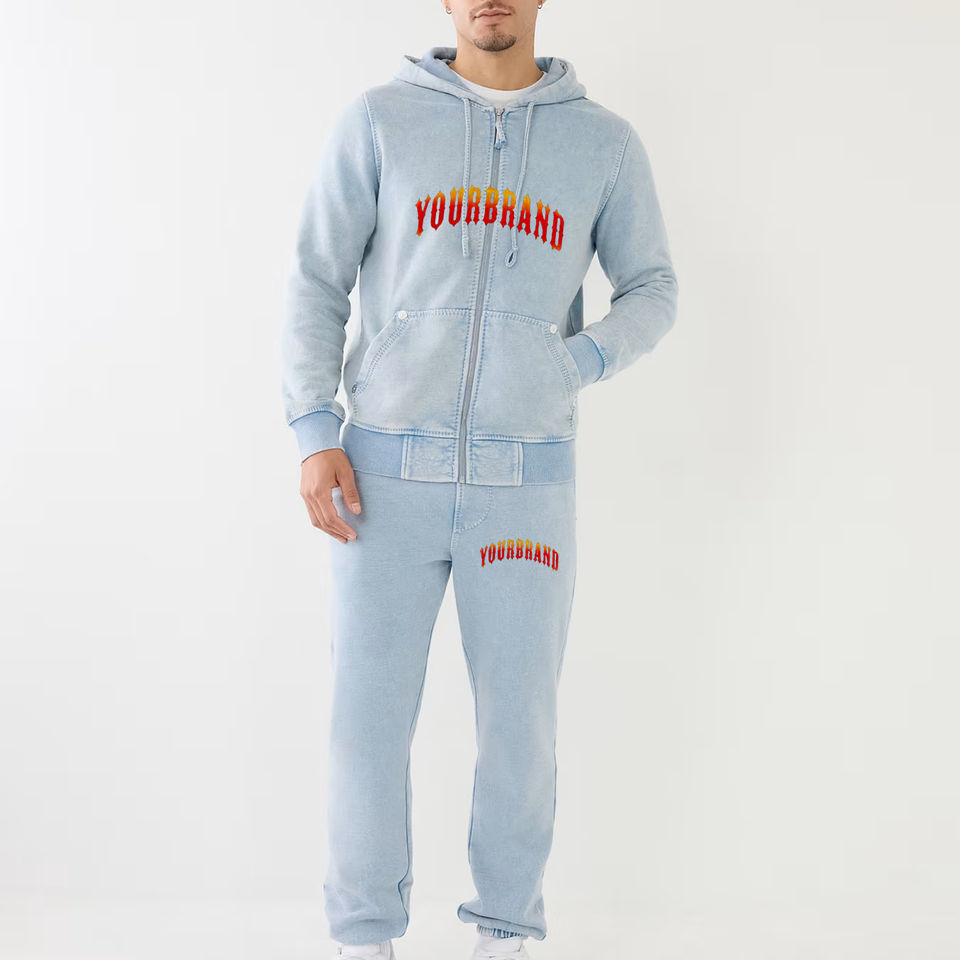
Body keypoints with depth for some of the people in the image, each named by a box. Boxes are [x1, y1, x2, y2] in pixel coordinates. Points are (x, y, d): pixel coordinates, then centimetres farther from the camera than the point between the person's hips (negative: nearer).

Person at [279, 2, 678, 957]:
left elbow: (652, 290, 12)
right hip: (386, 473, 0)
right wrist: (315, 436, -8)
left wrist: (576, 362, -8)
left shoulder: (605, 142, 5)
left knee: (519, 717, 5)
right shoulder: (378, 119, 2)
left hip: (526, 481, 1)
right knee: (369, 716, 2)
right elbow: (316, 283, 3)